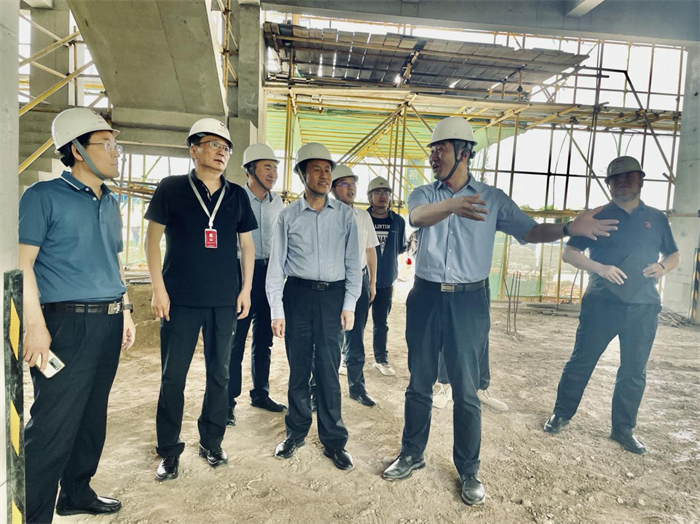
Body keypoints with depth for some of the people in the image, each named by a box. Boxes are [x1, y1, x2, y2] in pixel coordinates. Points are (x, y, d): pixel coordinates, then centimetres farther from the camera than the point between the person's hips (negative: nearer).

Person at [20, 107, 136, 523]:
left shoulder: (111, 203, 15)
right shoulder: (44, 196, -6)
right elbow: (23, 262, -11)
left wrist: (125, 310, 16)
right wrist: (36, 326, -17)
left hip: (108, 323, 7)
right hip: (67, 323, -7)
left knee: (93, 415, 16)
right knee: (54, 424, -2)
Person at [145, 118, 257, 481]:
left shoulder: (237, 195, 8)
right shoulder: (171, 188, 1)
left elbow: (246, 244, 12)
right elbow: (152, 238, 0)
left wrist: (246, 289, 5)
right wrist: (159, 288, -7)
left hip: (225, 301, 3)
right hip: (180, 300, -2)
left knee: (219, 375, 11)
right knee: (173, 377, 5)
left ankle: (211, 443, 28)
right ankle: (169, 451, 21)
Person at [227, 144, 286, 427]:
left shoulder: (277, 202, 8)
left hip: (268, 273, 6)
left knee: (264, 339, 14)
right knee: (235, 340, 0)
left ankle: (260, 393, 28)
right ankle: (228, 401, 13)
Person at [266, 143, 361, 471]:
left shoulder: (345, 214, 4)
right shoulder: (288, 216, 2)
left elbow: (353, 262, 4)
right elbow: (276, 265, 2)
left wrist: (349, 304, -2)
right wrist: (276, 310, -3)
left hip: (333, 295, 0)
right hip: (297, 294, 1)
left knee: (328, 369, 2)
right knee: (298, 367, 10)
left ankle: (333, 439, 17)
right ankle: (297, 431, 28)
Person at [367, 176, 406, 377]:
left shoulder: (398, 221, 3)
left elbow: (400, 248, 13)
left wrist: (412, 244, -1)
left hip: (386, 281, 3)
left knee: (381, 323, 15)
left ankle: (381, 360, 29)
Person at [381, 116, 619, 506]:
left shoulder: (493, 198, 3)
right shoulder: (424, 194, 2)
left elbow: (530, 230, 5)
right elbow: (418, 216, -21)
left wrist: (569, 228, -14)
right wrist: (452, 205, -42)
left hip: (469, 301, -1)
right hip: (426, 297, 1)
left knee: (466, 391, 5)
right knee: (419, 384, 12)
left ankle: (469, 469, 24)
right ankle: (412, 454, 31)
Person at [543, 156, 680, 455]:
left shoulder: (656, 219, 11)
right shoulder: (598, 217, 3)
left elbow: (674, 255, 19)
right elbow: (569, 253, -1)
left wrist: (662, 267, -5)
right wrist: (601, 268, -17)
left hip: (643, 307, 3)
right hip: (601, 303, -2)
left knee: (634, 371, 9)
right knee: (581, 361, 6)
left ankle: (623, 428, 24)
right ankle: (562, 414, 22)